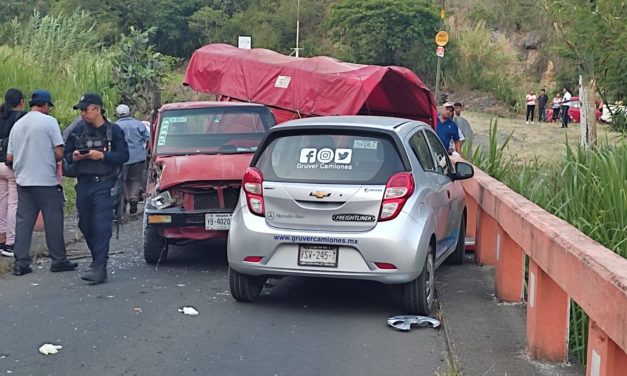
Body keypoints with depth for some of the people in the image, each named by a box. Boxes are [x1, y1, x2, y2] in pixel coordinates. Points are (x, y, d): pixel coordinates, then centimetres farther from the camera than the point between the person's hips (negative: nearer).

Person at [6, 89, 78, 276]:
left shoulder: (17, 125, 10)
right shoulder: (49, 121, -7)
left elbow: (9, 158, 10)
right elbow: (59, 153, -12)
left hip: (23, 181, 5)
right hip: (47, 180, -5)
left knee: (23, 222, 7)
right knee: (53, 222, 4)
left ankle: (21, 263, 6)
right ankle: (59, 260, 10)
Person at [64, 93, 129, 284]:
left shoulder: (113, 130, -2)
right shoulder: (78, 130, 9)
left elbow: (123, 155, -7)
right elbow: (67, 153, 13)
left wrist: (102, 156, -18)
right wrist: (74, 157, -9)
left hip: (104, 184, -5)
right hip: (83, 184, 5)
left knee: (102, 226, -12)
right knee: (85, 225, 11)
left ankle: (99, 268, -15)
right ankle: (98, 260, 29)